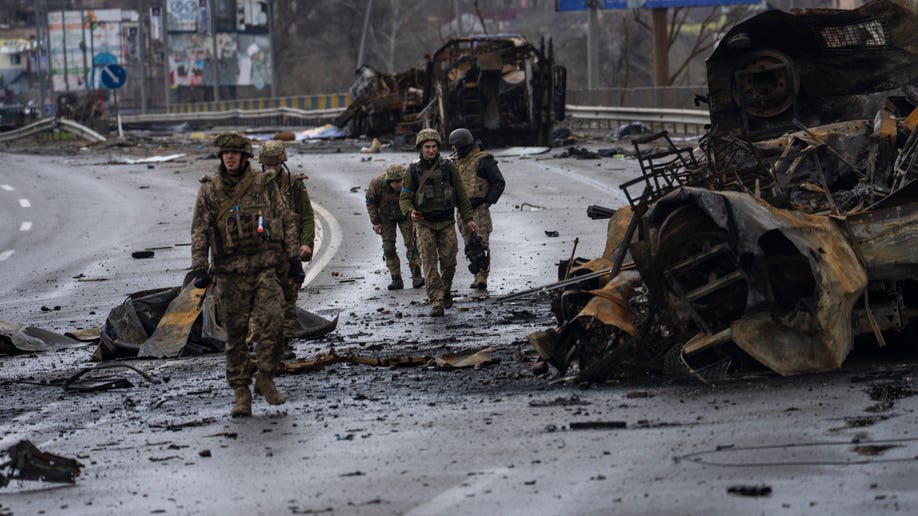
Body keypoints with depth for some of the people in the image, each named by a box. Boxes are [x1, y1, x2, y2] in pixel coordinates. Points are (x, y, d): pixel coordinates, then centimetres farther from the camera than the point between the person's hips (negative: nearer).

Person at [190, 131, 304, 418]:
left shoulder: (264, 185, 5)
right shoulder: (210, 190, 5)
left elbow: (287, 222, 10)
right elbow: (199, 231, 4)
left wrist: (294, 260, 5)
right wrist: (200, 268, -6)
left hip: (265, 267, 0)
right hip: (230, 272, 0)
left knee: (271, 321, -18)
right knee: (235, 334, 1)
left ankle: (265, 378, 1)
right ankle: (241, 393, 8)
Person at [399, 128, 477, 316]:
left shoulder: (448, 167, 1)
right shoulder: (414, 170, -1)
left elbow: (461, 195, 8)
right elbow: (404, 197, 3)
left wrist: (467, 218, 7)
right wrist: (410, 212, -18)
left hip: (446, 223, 1)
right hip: (424, 223, -1)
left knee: (448, 262, 1)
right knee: (429, 262, -8)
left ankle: (446, 292, 27)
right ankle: (436, 302, -8)